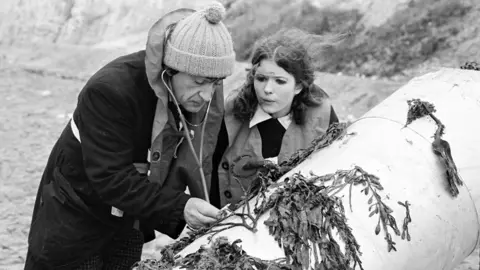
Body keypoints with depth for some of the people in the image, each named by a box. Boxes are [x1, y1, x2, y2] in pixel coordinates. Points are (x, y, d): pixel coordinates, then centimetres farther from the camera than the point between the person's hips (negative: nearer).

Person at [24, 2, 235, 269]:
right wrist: (178, 207, -40)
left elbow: (194, 165, -7)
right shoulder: (109, 90, -30)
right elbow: (110, 178, -32)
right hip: (78, 216, -5)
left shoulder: (208, 94, -13)